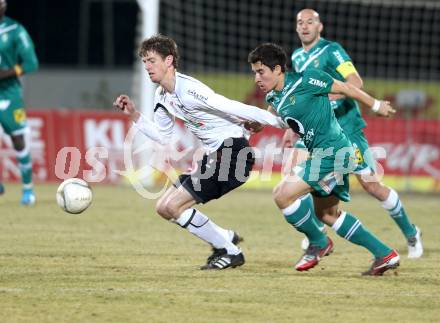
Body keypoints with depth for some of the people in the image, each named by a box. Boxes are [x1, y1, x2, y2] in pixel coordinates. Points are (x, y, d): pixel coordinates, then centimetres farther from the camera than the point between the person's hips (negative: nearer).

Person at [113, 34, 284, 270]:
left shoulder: (188, 89, -20)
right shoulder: (162, 96, 9)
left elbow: (234, 108, -24)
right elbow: (164, 137, 19)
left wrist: (282, 123, -24)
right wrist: (134, 116, 11)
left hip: (233, 151, -10)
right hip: (214, 156, 10)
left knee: (172, 206, -13)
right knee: (163, 207, 9)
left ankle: (231, 253, -1)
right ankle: (226, 238, 20)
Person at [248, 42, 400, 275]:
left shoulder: (305, 81, -15)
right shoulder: (273, 98, 8)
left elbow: (344, 88, -3)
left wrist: (376, 106, 8)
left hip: (332, 151, -10)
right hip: (320, 154, 10)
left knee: (283, 194, -15)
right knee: (327, 214, 20)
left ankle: (319, 243, 4)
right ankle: (384, 254, 24)